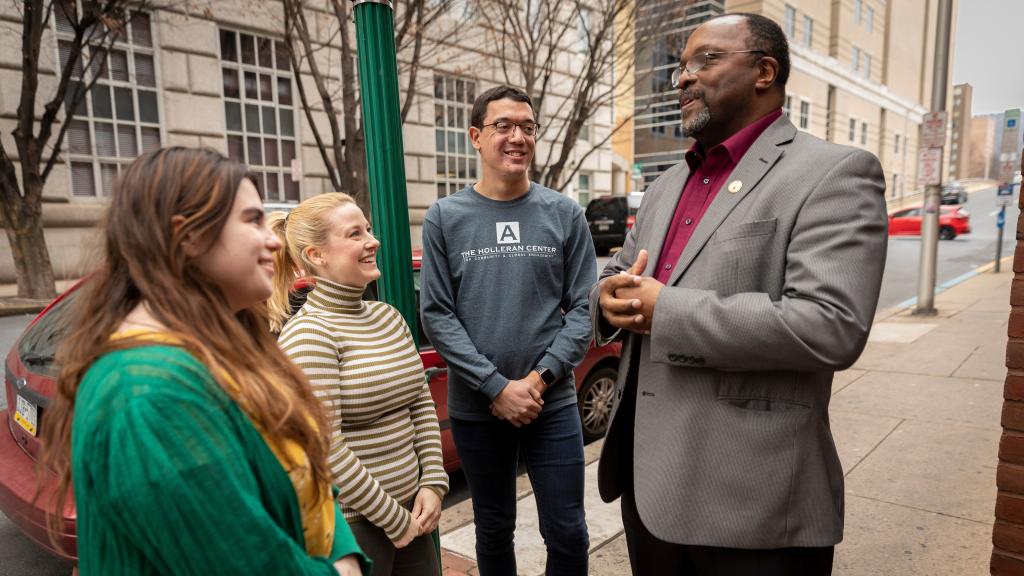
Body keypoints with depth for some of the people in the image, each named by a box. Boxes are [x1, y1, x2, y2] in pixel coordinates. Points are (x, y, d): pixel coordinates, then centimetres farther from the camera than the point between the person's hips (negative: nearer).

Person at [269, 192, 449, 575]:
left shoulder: (388, 316, 4)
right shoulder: (307, 335, -17)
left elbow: (422, 404, 8)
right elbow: (326, 450, -20)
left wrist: (433, 484, -1)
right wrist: (392, 519, -14)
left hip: (409, 506, 7)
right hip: (347, 524, -6)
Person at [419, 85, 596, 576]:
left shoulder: (564, 214, 1)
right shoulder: (445, 217, -2)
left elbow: (584, 308, -1)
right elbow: (436, 316, -6)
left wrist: (540, 377, -13)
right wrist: (497, 387, -13)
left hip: (553, 405, 0)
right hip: (475, 408, 0)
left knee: (567, 534, 10)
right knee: (494, 531, 18)